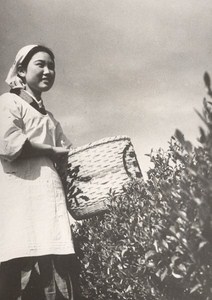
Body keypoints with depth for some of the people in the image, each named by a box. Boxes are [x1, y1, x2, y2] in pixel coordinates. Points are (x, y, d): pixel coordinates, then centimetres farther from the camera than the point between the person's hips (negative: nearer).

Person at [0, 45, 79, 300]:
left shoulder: (49, 117, 28)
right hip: (21, 195, -7)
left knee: (56, 274, -1)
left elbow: (65, 159, 22)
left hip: (48, 197, 7)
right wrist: (52, 151, -3)